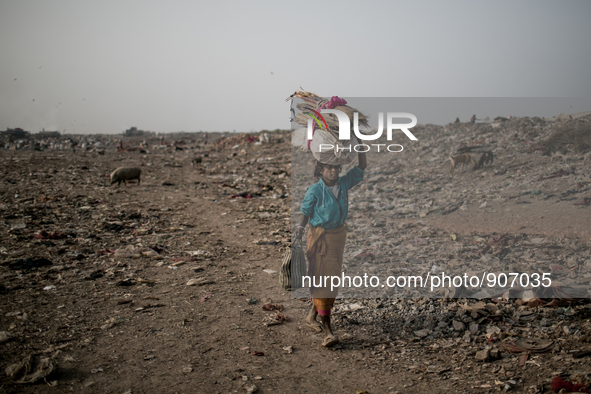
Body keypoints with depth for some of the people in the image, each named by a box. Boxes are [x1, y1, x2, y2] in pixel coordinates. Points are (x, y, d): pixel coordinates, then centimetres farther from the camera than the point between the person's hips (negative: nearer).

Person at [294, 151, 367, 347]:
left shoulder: (344, 183, -1)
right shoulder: (314, 191, -13)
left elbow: (362, 166, 3)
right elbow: (305, 212, -4)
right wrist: (300, 227, -21)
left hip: (338, 235, 6)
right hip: (319, 237, -6)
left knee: (333, 278, 13)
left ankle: (312, 316, 33)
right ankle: (327, 330, -7)